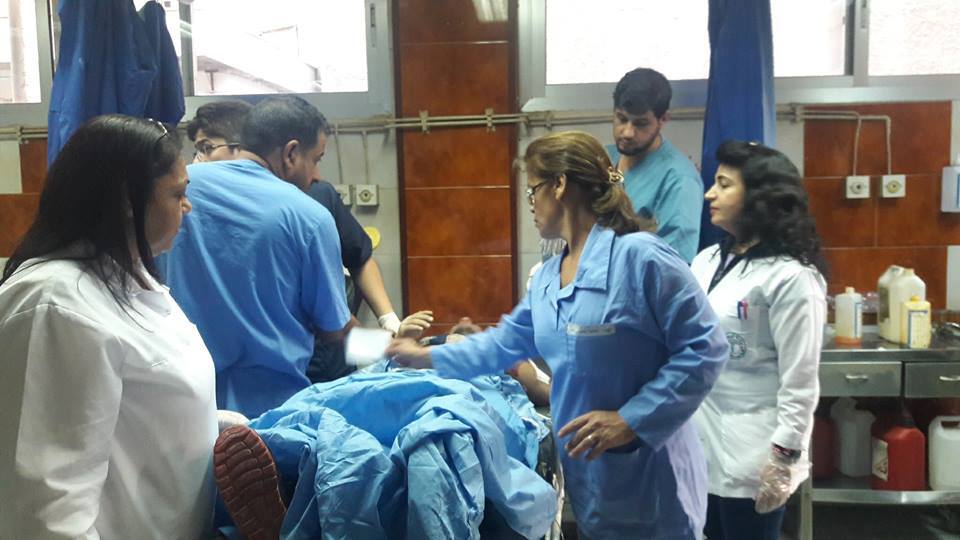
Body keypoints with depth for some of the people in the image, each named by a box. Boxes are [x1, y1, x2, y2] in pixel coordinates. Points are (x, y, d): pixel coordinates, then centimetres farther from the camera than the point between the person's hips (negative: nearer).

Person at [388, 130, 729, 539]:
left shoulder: (639, 255, -19)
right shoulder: (546, 278, 8)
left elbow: (704, 349, -19)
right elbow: (505, 342, 21)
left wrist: (630, 419, -22)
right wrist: (426, 358, 22)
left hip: (647, 479, -7)